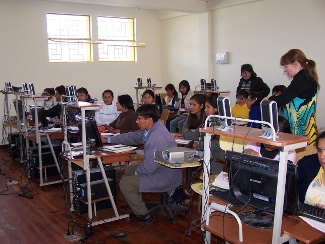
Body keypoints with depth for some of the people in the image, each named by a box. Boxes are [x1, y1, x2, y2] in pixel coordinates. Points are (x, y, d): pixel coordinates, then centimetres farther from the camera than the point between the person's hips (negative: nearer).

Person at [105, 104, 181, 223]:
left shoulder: (157, 139, -31)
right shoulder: (151, 129, 1)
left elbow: (149, 167, -29)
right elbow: (132, 137, 14)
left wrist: (137, 171, -8)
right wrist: (109, 140, 19)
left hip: (166, 179, -11)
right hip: (160, 169, 11)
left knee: (125, 183, -5)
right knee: (130, 169, 24)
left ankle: (143, 215, 12)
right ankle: (135, 204, 38)